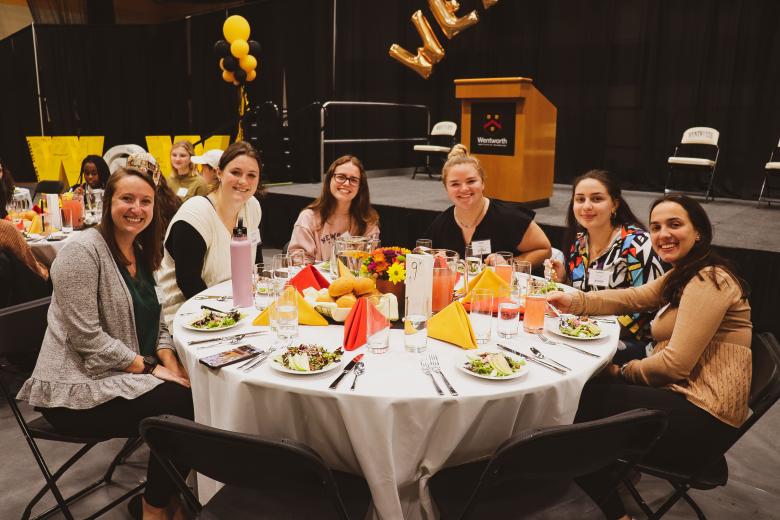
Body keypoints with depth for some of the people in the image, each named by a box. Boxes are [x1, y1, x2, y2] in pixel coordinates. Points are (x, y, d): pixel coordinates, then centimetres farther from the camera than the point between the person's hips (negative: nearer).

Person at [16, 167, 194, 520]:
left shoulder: (142, 253, 9)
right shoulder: (83, 250, -16)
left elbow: (153, 320, 11)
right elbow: (87, 337, -21)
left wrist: (171, 364, -6)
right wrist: (151, 368, -20)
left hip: (125, 375, 7)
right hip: (77, 388, -7)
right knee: (181, 407, -20)